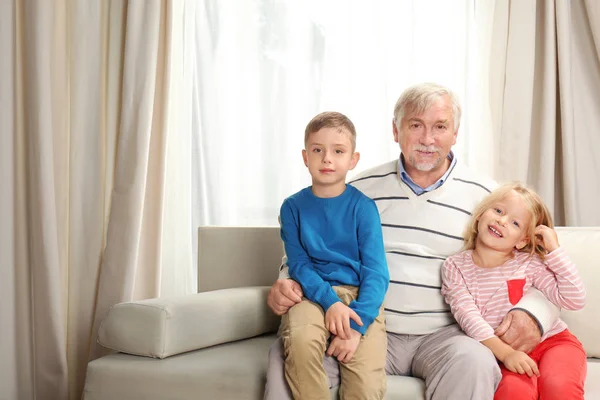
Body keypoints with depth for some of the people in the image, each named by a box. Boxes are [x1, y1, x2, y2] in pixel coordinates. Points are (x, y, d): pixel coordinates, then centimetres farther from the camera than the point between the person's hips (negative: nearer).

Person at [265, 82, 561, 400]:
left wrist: (531, 313, -14)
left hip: (444, 334, -1)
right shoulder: (362, 189, 10)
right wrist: (287, 282, -4)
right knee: (287, 353, -24)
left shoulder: (484, 196, 5)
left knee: (473, 362, -36)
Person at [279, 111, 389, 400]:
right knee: (300, 338, -33)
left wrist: (358, 325, -20)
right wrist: (329, 301, -20)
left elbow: (376, 271, -6)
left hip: (359, 294, -1)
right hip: (313, 292, 1)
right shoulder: (293, 207, 5)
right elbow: (299, 264, -1)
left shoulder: (363, 206, 0)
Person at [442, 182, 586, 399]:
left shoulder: (529, 263, -1)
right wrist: (505, 352, -24)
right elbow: (468, 316, -12)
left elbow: (575, 300, -6)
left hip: (552, 341, 1)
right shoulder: (455, 267, 0)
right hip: (500, 353, 0)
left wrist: (555, 250, -9)